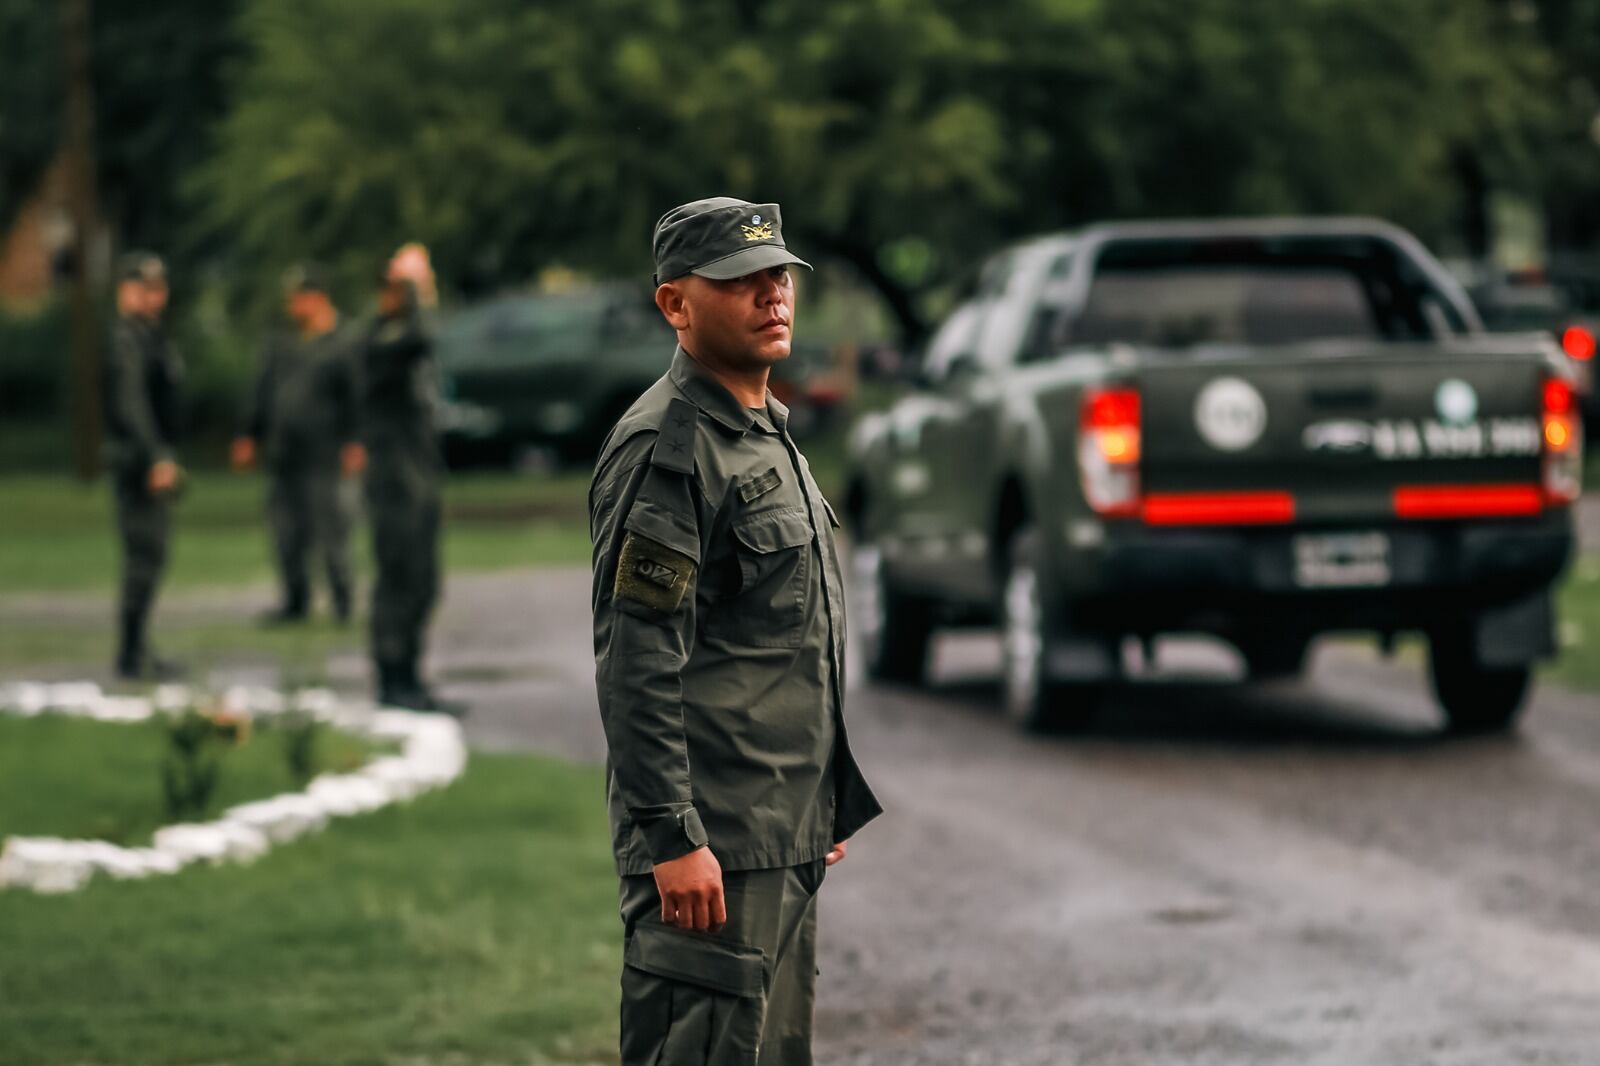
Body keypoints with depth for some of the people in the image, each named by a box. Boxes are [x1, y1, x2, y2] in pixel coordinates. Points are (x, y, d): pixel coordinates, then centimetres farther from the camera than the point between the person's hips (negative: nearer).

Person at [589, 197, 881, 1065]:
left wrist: (828, 804, 23)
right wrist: (672, 839, -23)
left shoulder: (768, 435, 18)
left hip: (786, 840, 10)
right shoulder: (665, 449, -13)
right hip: (713, 846, -10)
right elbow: (636, 665, -19)